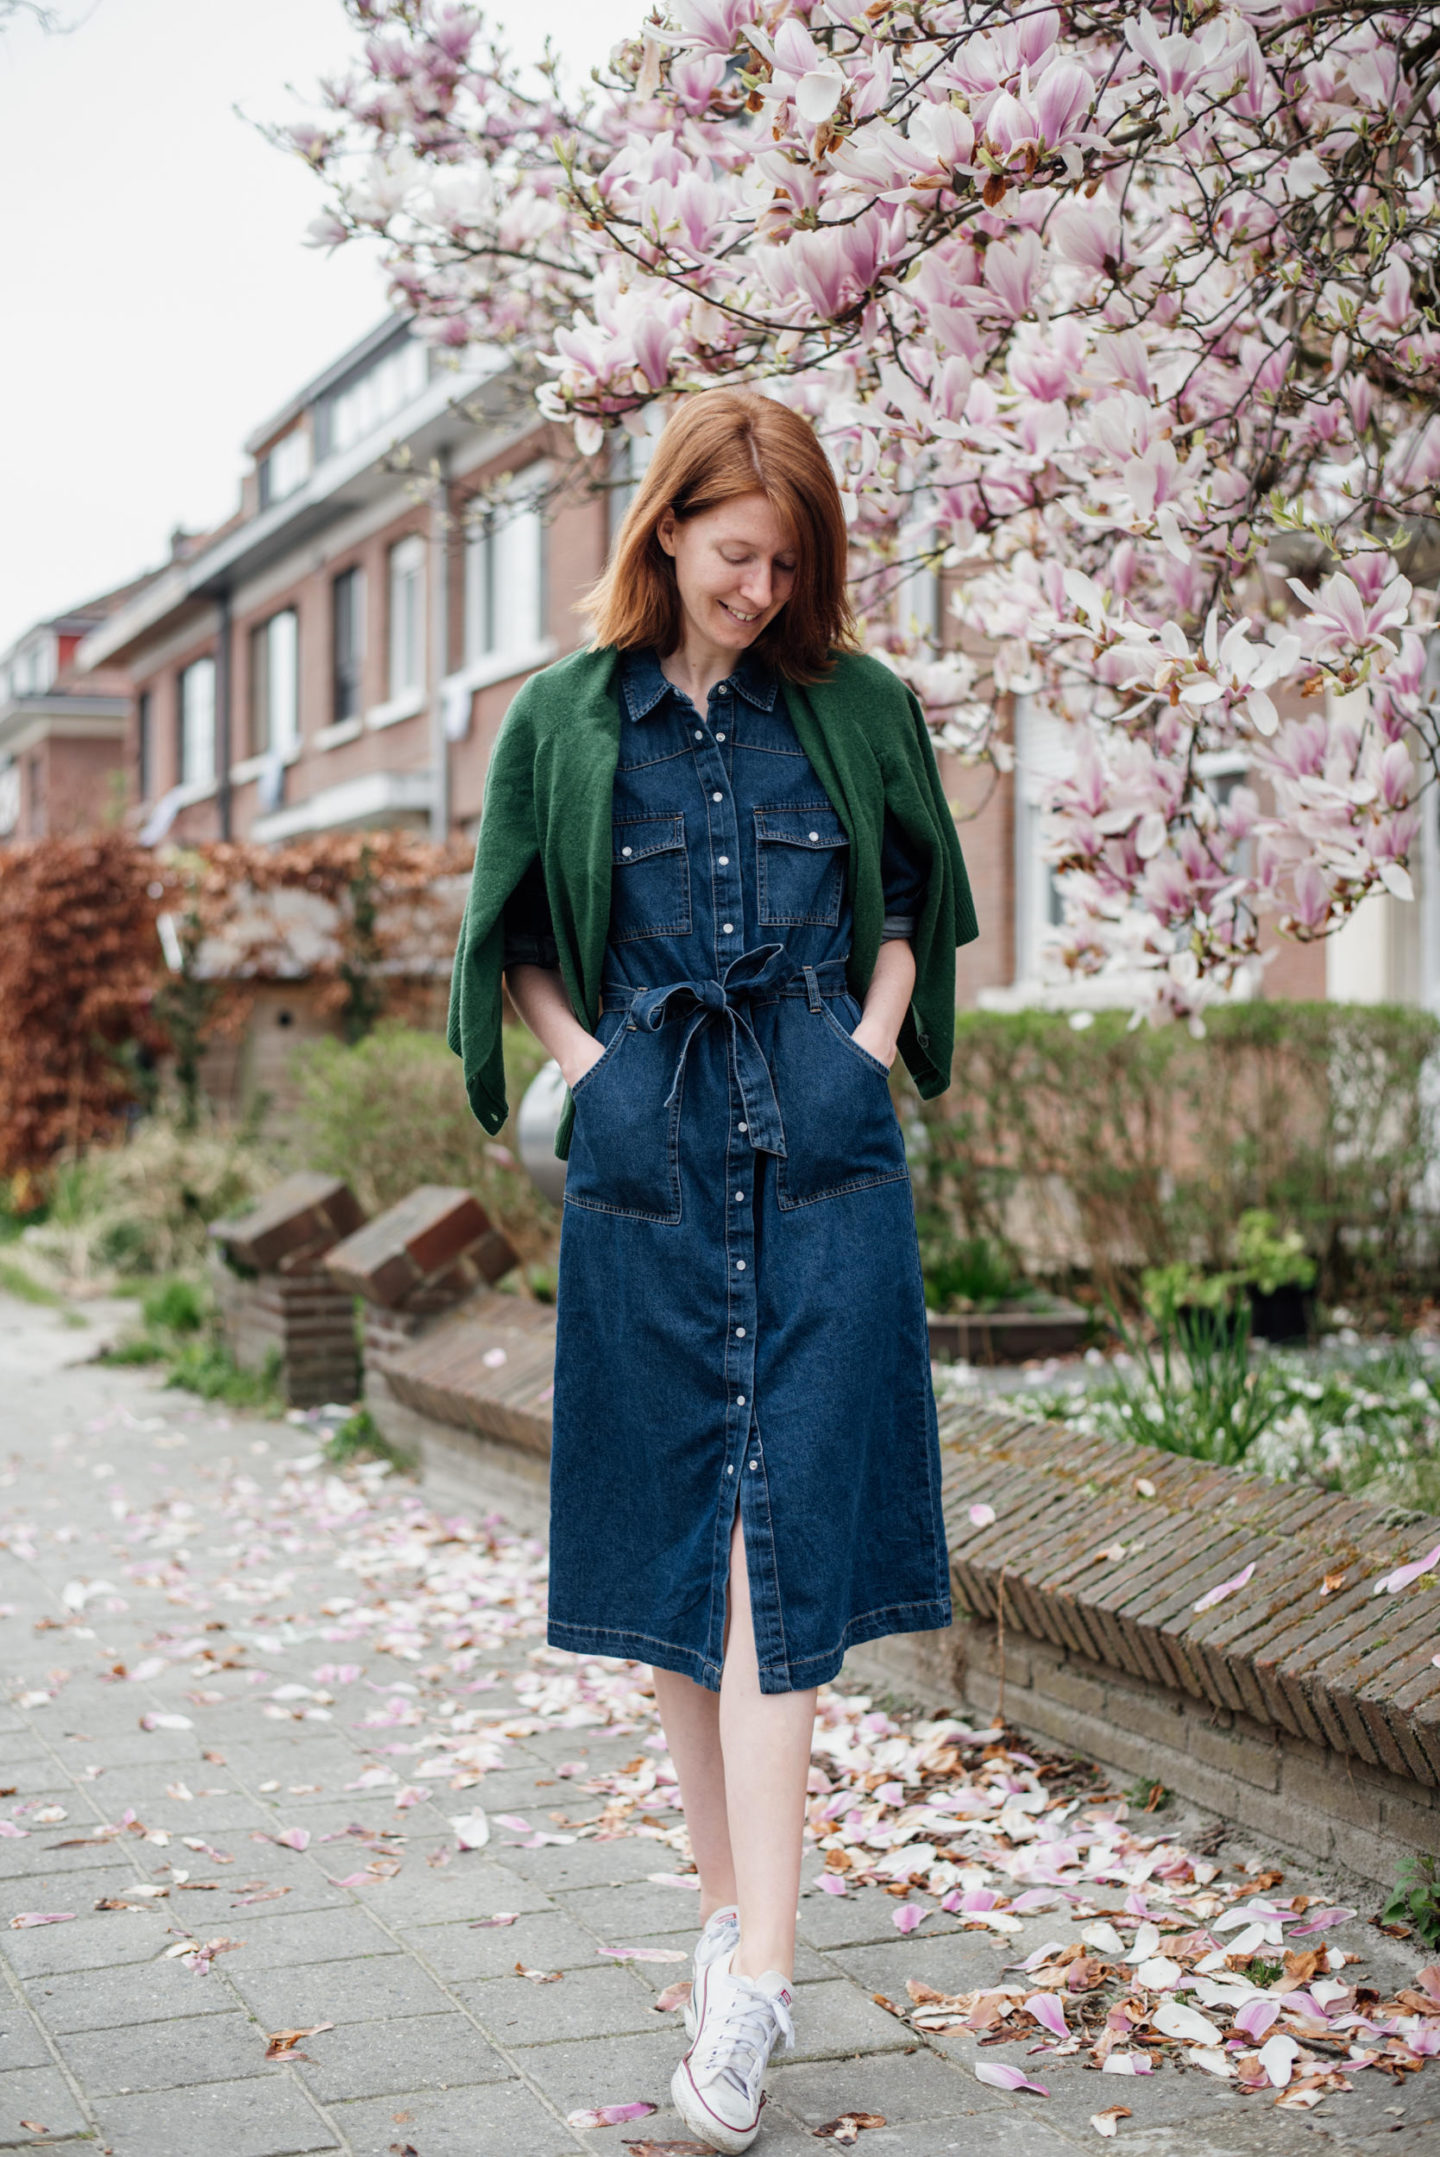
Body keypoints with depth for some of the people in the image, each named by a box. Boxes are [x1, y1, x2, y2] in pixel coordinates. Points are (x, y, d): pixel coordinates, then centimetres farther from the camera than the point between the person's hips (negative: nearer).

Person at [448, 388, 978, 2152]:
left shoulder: (857, 708, 7)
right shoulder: (566, 719, 6)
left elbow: (915, 905, 18)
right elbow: (514, 940, 14)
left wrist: (868, 1051, 4)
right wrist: (597, 1071, 0)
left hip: (823, 1149, -1)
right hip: (647, 1156, 1)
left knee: (782, 1526, -8)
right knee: (672, 1534, 5)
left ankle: (755, 1970, -10)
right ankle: (729, 1907, 20)